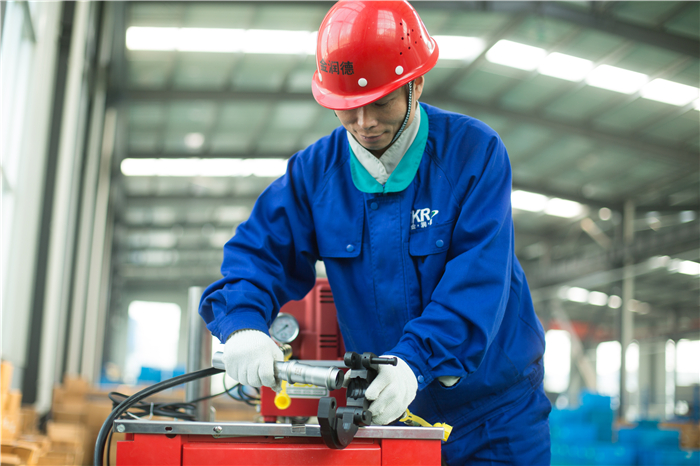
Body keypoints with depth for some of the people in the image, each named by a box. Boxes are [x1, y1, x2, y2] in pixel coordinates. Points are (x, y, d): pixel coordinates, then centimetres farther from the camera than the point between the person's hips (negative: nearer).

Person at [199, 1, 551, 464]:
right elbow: (260, 251, -1)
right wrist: (243, 323, -23)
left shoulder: (474, 152, -13)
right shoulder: (315, 170, -2)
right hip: (385, 411, 3)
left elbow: (478, 277, -21)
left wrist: (415, 360, -34)